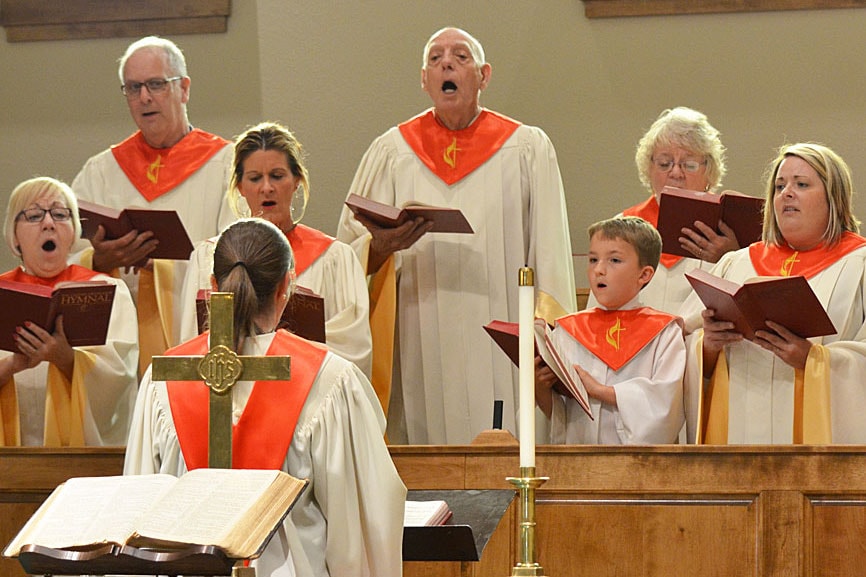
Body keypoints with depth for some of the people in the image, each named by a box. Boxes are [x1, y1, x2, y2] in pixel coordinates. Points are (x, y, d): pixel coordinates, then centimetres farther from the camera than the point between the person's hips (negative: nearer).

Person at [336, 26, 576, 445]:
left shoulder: (528, 150, 8)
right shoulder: (391, 152, 11)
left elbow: (550, 253, 4)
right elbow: (349, 257, 7)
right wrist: (381, 246, -15)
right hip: (420, 359, 1)